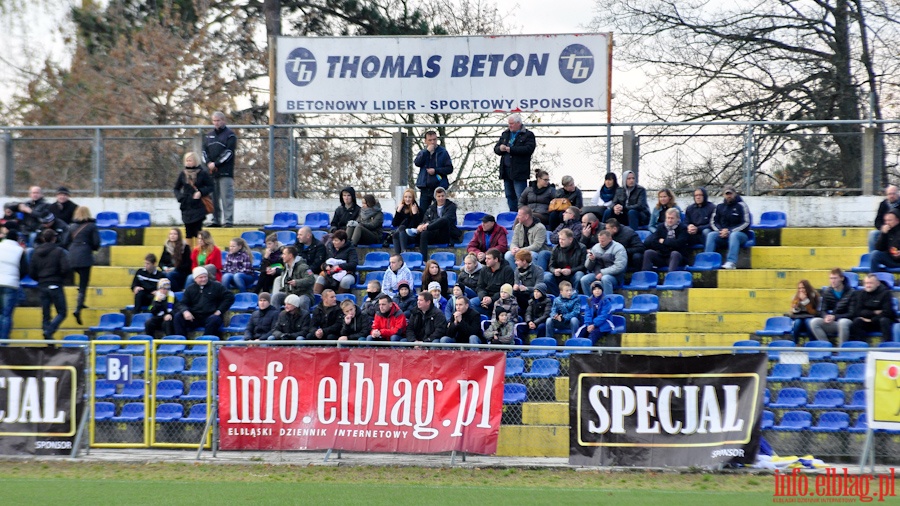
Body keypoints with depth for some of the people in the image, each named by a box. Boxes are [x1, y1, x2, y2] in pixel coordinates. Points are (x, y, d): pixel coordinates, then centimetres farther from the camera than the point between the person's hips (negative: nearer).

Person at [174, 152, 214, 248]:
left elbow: (211, 186, 1)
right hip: (186, 207, 3)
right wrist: (180, 197, -4)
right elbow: (176, 188, 15)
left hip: (198, 207, -3)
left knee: (197, 232, -4)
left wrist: (201, 192, -14)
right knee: (188, 232, 6)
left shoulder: (202, 174, -3)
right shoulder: (183, 174, 5)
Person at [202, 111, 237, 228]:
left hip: (225, 172, -6)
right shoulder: (209, 136, 19)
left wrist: (216, 164, -15)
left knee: (226, 196, -11)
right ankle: (216, 220, 12)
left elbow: (229, 152, -9)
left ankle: (229, 221, -13)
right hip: (211, 171, 6)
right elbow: (204, 151, 14)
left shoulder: (229, 135, 0)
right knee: (214, 197, 7)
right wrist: (208, 163, -6)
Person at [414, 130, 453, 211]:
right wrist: (427, 151, -13)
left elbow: (449, 169, -1)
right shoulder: (422, 153, 12)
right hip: (425, 188, 3)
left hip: (439, 187, -3)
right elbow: (417, 163, -7)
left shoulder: (443, 152, 2)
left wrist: (436, 170, -12)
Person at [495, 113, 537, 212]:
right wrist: (500, 148, -9)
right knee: (510, 196, 11)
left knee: (521, 197, -9)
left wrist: (510, 149, -20)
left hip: (519, 171, -7)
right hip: (506, 170, 7)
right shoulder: (505, 134, 18)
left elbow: (528, 149, -18)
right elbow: (496, 149, 17)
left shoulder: (528, 135, -3)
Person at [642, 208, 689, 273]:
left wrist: (664, 241, -4)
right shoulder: (661, 228, 9)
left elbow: (679, 243, -15)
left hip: (676, 258, -3)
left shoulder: (682, 229, 1)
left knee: (675, 253, -36)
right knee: (648, 252, -22)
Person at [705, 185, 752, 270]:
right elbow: (713, 222, 11)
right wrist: (720, 231, -11)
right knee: (711, 235, -24)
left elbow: (746, 223, -7)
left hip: (739, 233, -4)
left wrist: (730, 231, -15)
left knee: (734, 235, -38)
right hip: (722, 235, 4)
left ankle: (731, 262, -52)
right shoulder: (720, 207, 13)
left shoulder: (741, 205, 0)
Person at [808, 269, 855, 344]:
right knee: (814, 322, -22)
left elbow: (852, 313, -8)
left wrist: (834, 317, -20)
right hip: (832, 324, 4)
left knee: (843, 322, -40)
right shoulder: (827, 292, 7)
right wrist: (826, 317, -15)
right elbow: (823, 310, 11)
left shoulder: (850, 292, -6)